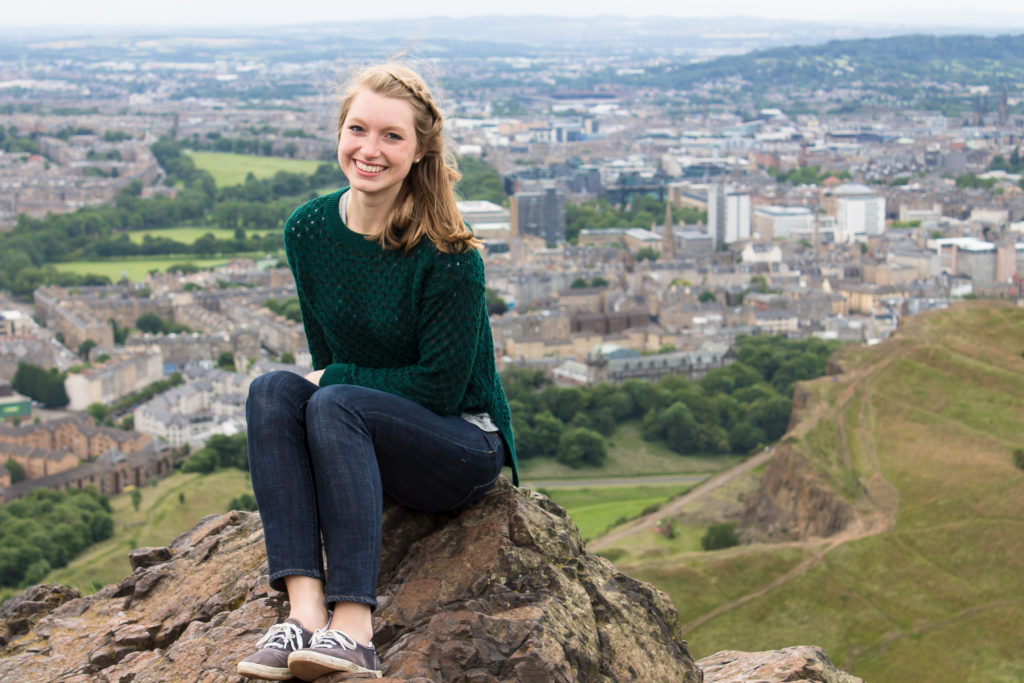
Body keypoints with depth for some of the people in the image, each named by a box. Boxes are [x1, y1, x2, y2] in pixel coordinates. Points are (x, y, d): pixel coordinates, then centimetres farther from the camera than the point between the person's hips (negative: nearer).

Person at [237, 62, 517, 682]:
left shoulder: (449, 257, -19)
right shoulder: (307, 232, -1)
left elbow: (439, 387, -16)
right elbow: (326, 361, 10)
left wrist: (335, 380, -12)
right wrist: (325, 385, -6)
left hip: (465, 446, -5)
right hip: (362, 442, 5)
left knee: (334, 404, -31)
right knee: (272, 391, -23)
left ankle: (354, 628, -38)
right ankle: (305, 610, -36)